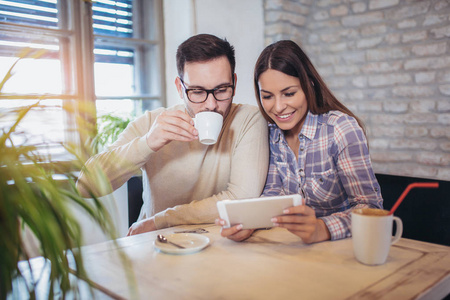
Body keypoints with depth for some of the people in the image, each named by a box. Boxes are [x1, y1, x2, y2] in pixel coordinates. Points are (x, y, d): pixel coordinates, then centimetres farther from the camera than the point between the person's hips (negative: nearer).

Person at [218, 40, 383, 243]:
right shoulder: (272, 133, 0)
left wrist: (322, 229, -39)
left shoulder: (342, 129, -15)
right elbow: (273, 193, 2)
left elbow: (371, 207, -20)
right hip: (296, 246, 3)